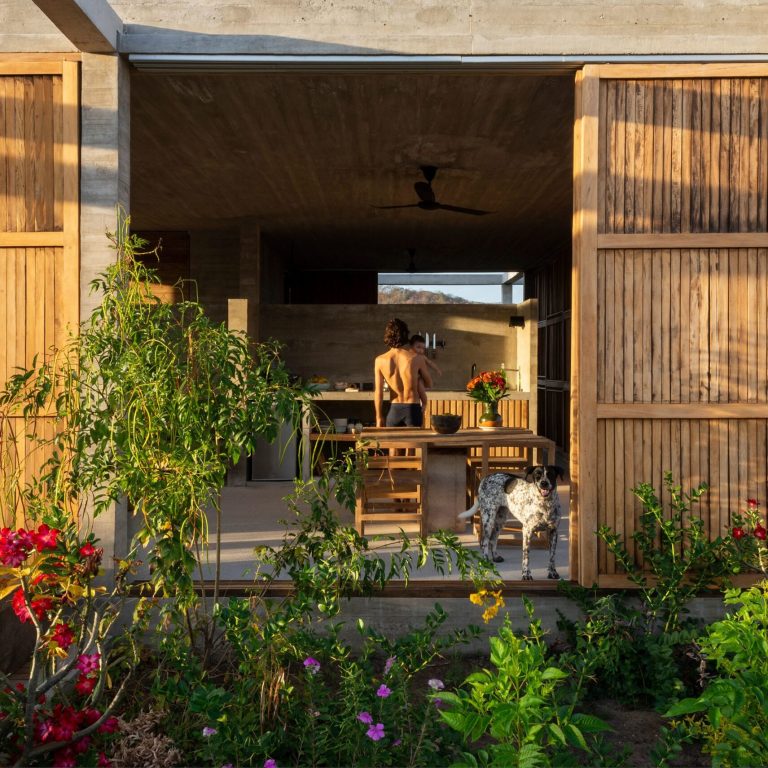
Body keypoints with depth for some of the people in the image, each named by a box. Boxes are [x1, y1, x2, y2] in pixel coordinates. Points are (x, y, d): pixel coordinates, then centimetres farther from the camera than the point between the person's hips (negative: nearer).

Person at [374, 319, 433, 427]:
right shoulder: (416, 358, -11)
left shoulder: (380, 360, -7)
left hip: (394, 409, 2)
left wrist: (379, 417, 6)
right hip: (413, 409, -1)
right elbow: (429, 384, 3)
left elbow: (378, 393, -4)